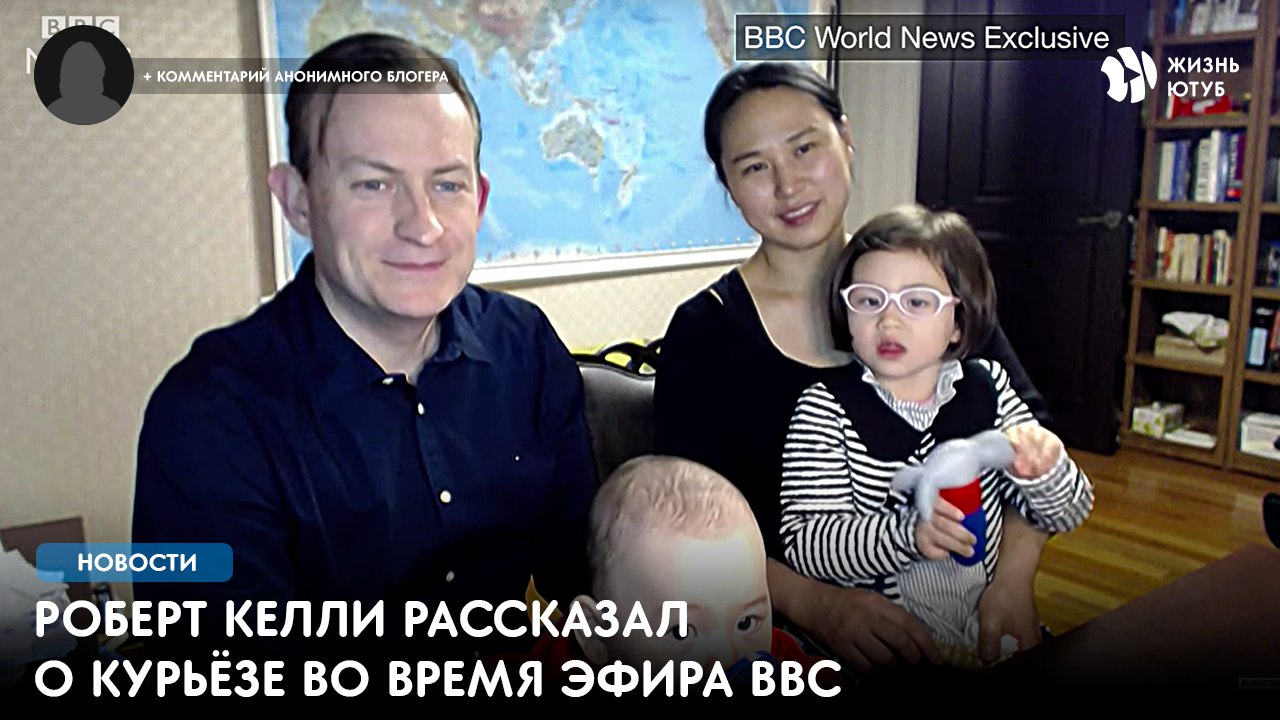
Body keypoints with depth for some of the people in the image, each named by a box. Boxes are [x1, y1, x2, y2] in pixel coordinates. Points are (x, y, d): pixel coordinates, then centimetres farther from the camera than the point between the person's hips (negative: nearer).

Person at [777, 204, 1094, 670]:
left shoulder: (988, 389, 1)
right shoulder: (825, 408, -10)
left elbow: (1067, 514, 7)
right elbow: (802, 543, -16)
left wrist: (1043, 470, -15)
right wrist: (907, 532, -30)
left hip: (988, 630, 5)